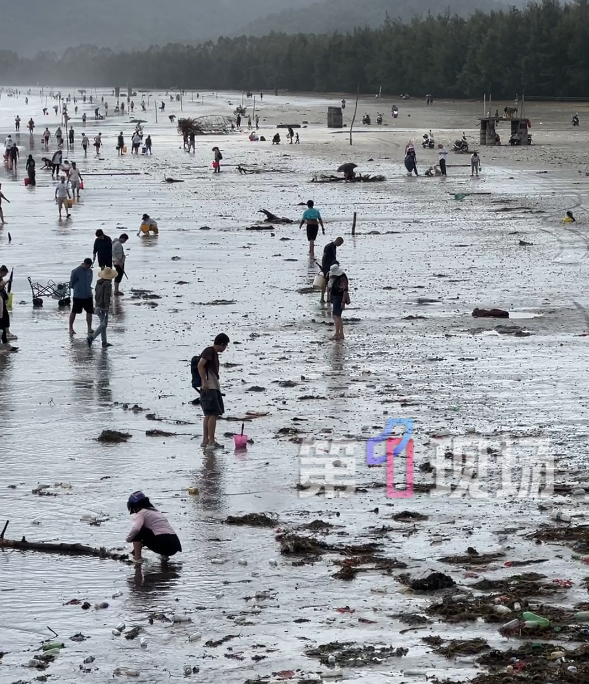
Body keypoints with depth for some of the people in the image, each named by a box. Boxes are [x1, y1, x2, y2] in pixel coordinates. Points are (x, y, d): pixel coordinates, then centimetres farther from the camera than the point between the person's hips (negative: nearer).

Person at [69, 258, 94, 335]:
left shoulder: (90, 271, 2)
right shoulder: (76, 271, -16)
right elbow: (71, 282, -7)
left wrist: (88, 288, 10)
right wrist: (75, 289, 4)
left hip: (88, 295, 5)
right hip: (78, 296, -5)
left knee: (90, 311, 4)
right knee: (74, 312, 6)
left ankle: (89, 328, 13)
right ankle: (71, 328, 18)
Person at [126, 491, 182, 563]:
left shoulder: (141, 513, 2)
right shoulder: (156, 511, 27)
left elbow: (136, 529, -17)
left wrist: (128, 539, 1)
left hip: (163, 543, -8)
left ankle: (137, 557, 1)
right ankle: (164, 555, 21)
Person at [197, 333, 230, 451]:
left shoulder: (215, 353, 19)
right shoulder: (209, 351, -9)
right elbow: (200, 366, -18)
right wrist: (204, 382, -23)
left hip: (214, 388, 10)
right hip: (209, 388, -10)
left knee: (209, 414, 13)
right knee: (213, 414, -14)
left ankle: (205, 440, 17)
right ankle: (211, 442, -18)